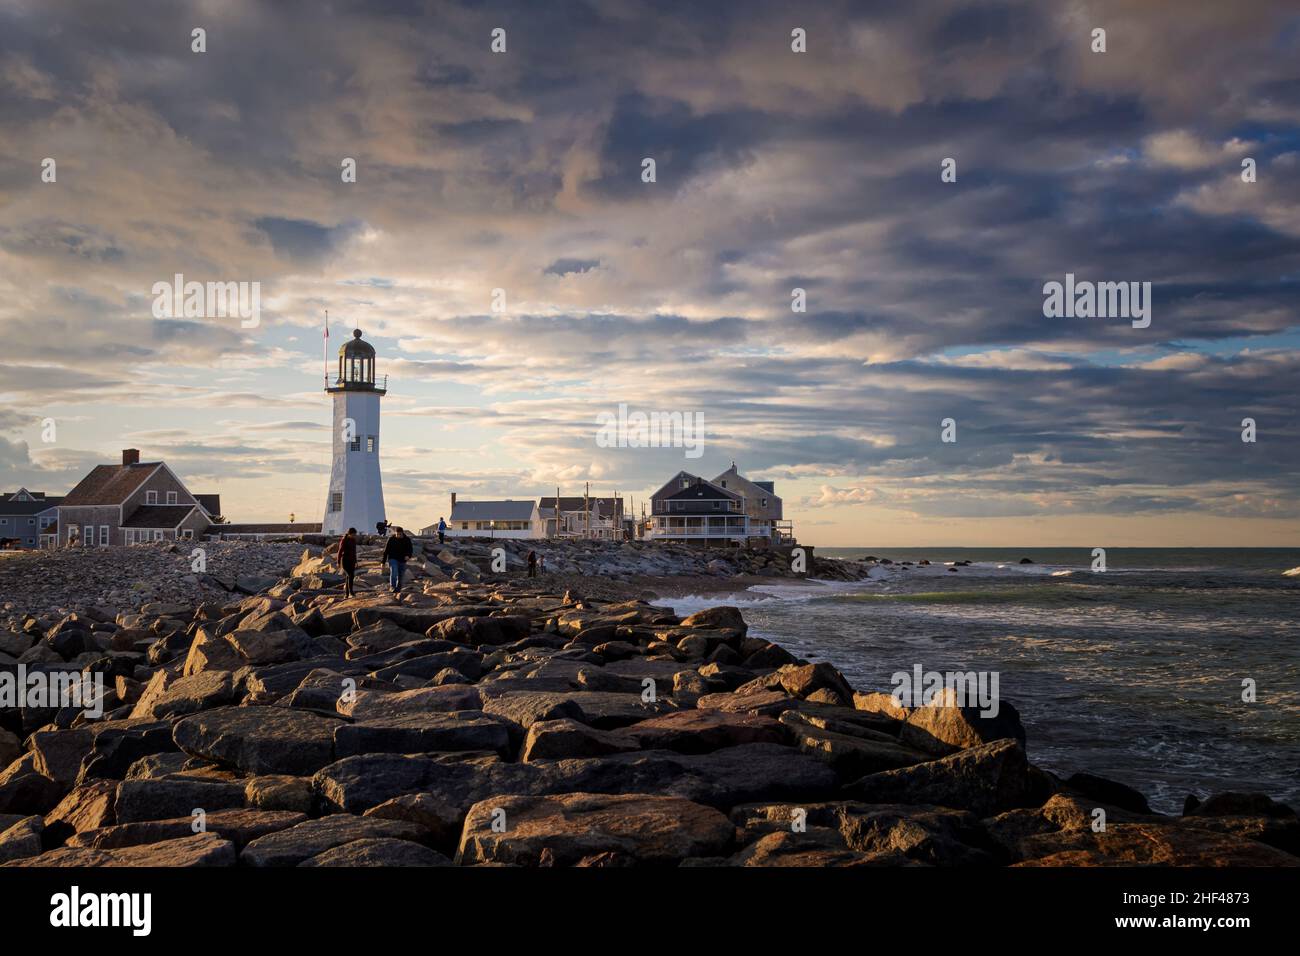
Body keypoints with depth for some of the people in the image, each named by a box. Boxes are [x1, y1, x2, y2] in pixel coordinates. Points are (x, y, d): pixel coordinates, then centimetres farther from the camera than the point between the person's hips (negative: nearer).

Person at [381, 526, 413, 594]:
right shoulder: (391, 540, -5)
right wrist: (383, 562, -1)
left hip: (402, 560, 3)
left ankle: (398, 590, 24)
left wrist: (408, 555, -23)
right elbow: (386, 551, -1)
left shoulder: (407, 540, -2)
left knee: (400, 576, 8)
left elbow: (410, 550, 0)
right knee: (394, 572, -25)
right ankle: (393, 588, -34)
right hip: (393, 559, -3)